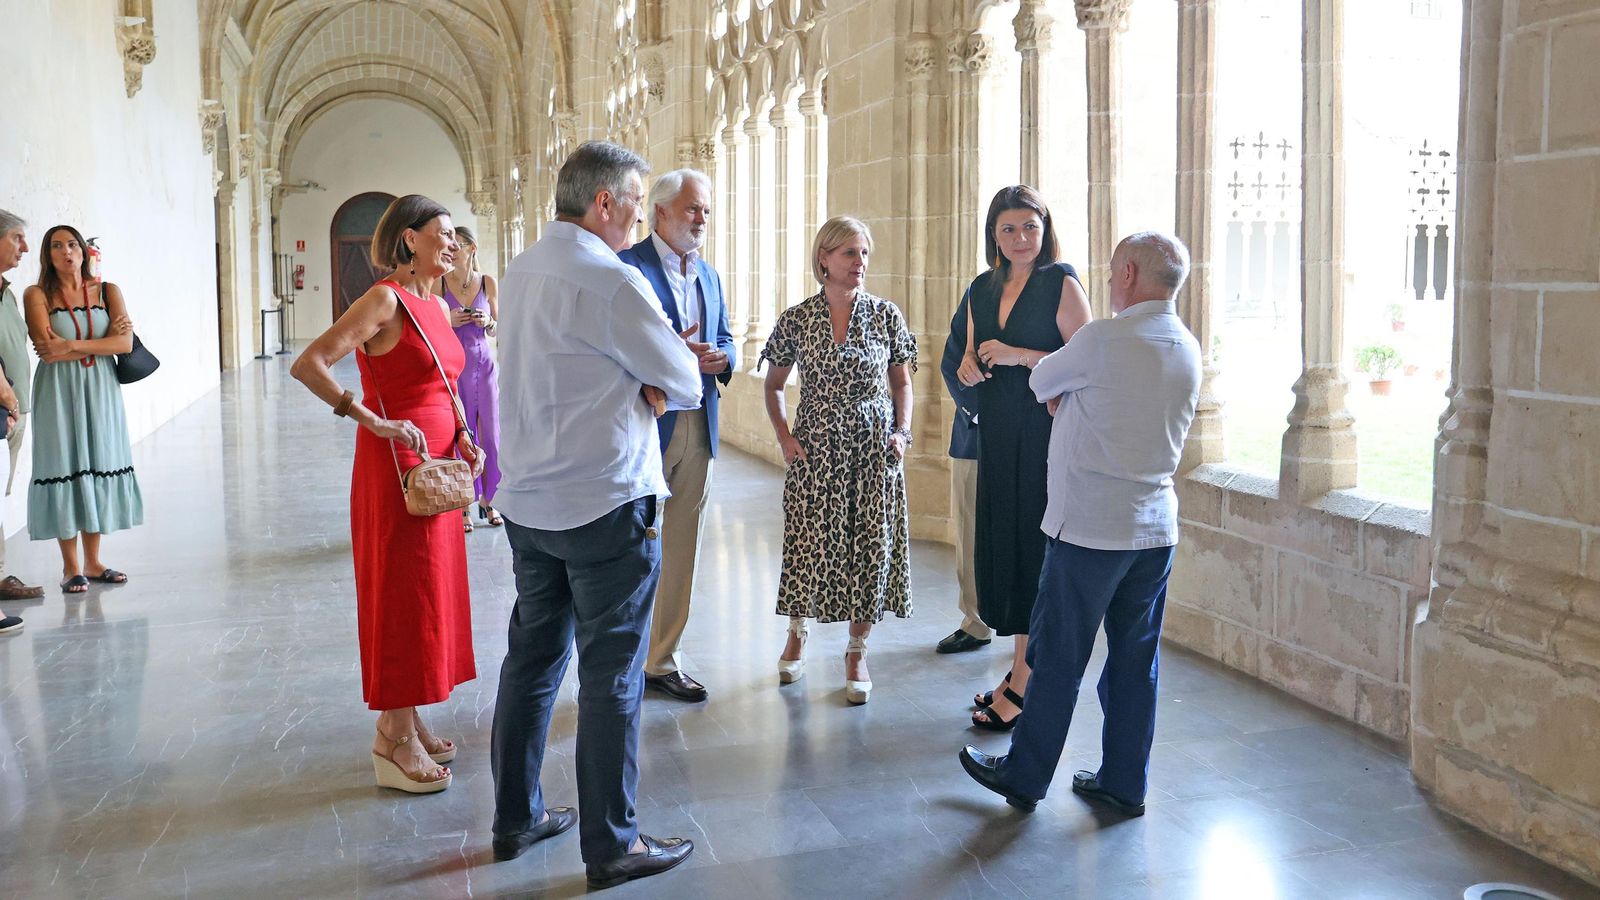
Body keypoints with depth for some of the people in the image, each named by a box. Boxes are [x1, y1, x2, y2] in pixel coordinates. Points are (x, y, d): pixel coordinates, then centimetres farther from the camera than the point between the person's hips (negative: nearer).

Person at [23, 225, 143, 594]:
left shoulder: (108, 291, 6)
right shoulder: (37, 295, -1)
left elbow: (125, 343, -7)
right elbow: (45, 347, -13)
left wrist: (71, 346, -14)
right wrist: (103, 339, -10)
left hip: (101, 390, 3)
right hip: (58, 393, -3)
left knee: (98, 468, 5)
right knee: (65, 469, -1)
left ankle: (92, 560, 15)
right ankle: (70, 566, 8)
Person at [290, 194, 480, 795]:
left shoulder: (437, 306, 12)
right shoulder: (385, 300, -13)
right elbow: (308, 365, -20)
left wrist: (463, 438, 8)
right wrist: (375, 422, -23)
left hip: (436, 468, 9)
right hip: (395, 467, -9)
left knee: (432, 591, 13)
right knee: (402, 592, -2)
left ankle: (405, 722, 25)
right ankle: (394, 741, 9)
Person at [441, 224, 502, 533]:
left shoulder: (488, 283, 4)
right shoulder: (439, 282, -2)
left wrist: (487, 322, -8)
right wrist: (448, 321, -15)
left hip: (483, 363, 2)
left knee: (490, 434, 3)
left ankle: (487, 499, 19)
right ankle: (463, 505, 12)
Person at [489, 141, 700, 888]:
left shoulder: (519, 272, 10)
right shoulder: (612, 281, -16)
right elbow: (686, 386, -9)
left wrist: (637, 382, 3)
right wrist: (660, 381, 12)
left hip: (527, 503, 8)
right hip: (605, 506, -8)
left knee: (530, 661, 16)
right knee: (611, 678, 2)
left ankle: (516, 819, 28)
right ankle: (611, 847, 12)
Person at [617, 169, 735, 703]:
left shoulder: (709, 274, 17)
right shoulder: (628, 265, -8)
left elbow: (724, 340, 19)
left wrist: (721, 357, -4)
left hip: (698, 428, 7)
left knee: (682, 550, 12)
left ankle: (664, 660, 24)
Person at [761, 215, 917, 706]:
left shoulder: (886, 315, 1)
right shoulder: (795, 320, 0)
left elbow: (902, 381, 10)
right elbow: (773, 386, 11)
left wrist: (902, 431, -2)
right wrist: (784, 435, 0)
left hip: (875, 449, 1)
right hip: (816, 450, -1)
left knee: (872, 548, 2)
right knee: (809, 546, 2)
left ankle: (857, 651, 19)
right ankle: (796, 634, 30)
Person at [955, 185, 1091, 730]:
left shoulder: (1062, 284, -6)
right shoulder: (983, 289, 13)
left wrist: (1020, 355, -20)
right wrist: (970, 368, -1)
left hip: (1044, 433, -7)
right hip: (996, 433, 7)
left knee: (1032, 546, -4)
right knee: (1000, 543, 8)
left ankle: (1025, 686, 4)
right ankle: (1021, 669, 21)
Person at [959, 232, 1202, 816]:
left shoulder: (1103, 340, -14)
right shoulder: (1189, 351, 8)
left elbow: (1040, 384, 1)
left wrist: (1059, 391, 22)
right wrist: (1074, 397, 15)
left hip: (1090, 526, -7)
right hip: (1157, 527, 7)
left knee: (1059, 657, 5)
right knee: (1135, 659, 12)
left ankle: (1025, 776, 18)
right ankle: (1123, 784, 22)